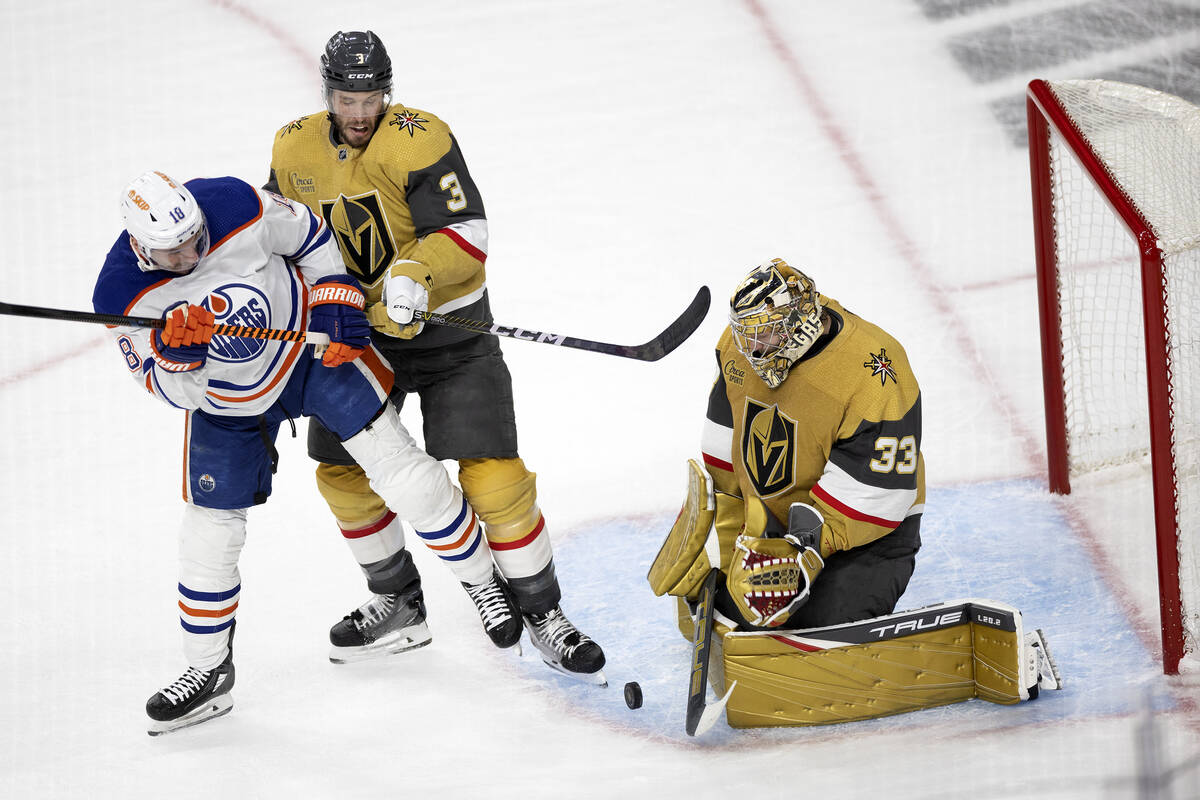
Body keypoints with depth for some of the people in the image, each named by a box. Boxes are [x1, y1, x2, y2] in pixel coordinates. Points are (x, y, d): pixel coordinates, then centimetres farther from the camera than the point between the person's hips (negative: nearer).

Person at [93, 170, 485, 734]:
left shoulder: (237, 206, -27)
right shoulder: (123, 296, -25)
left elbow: (310, 237, -6)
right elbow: (176, 393, -20)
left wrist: (337, 301, -12)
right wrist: (174, 352, -40)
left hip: (308, 348, -1)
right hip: (226, 402, 1)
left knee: (397, 467, -4)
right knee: (208, 529, 0)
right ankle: (208, 671, 17)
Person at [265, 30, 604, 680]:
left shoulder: (419, 139, -19)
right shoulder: (293, 150, -1)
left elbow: (467, 234, -27)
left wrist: (414, 275, -43)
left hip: (444, 324, -5)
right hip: (355, 330, 5)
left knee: (493, 474, -12)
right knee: (342, 472, 6)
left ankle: (542, 615, 0)